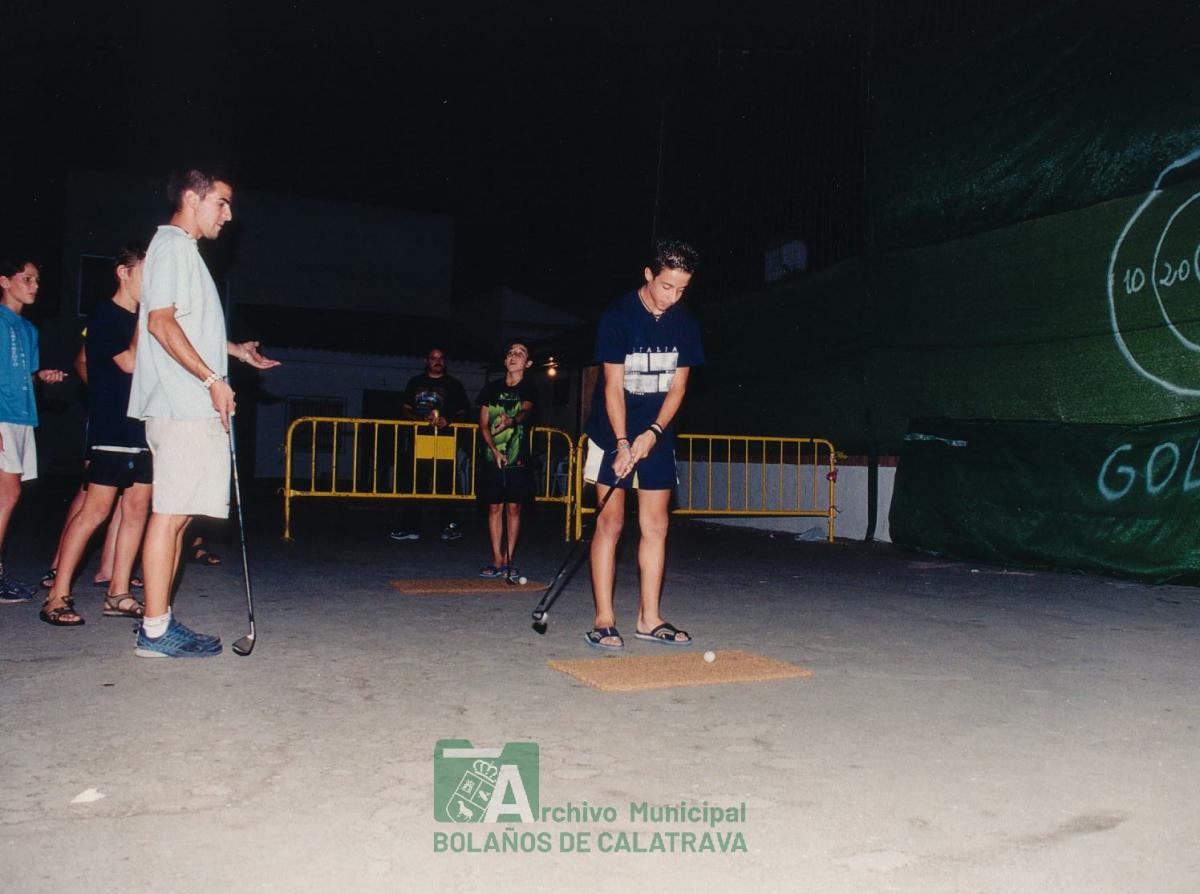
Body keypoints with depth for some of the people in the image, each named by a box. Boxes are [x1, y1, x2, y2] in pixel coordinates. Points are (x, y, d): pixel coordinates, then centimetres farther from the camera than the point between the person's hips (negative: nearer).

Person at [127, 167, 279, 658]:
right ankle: (155, 630, -5)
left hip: (191, 407, 10)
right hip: (182, 404, -10)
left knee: (178, 514, 10)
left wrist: (235, 350, 30)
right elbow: (160, 322, -18)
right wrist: (212, 379, -20)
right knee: (169, 513, -9)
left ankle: (160, 620, 16)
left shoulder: (184, 250, 24)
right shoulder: (172, 246, -6)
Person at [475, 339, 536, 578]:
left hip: (518, 459, -2)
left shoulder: (529, 390, 1)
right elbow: (483, 425, 6)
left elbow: (526, 411, -20)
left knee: (513, 507, 0)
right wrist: (494, 450, -9)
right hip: (491, 457, 2)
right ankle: (497, 560, 8)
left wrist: (511, 420, -43)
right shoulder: (491, 389, 8)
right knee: (495, 507, 2)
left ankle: (508, 561, 7)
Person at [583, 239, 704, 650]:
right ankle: (603, 620, -1)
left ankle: (649, 618, 12)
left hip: (658, 436, 5)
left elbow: (678, 386, 1)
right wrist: (622, 444, -23)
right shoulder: (618, 316, -12)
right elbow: (613, 385, -15)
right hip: (613, 435, -4)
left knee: (656, 526, 4)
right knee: (610, 523, -6)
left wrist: (652, 433, -13)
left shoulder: (685, 323, 1)